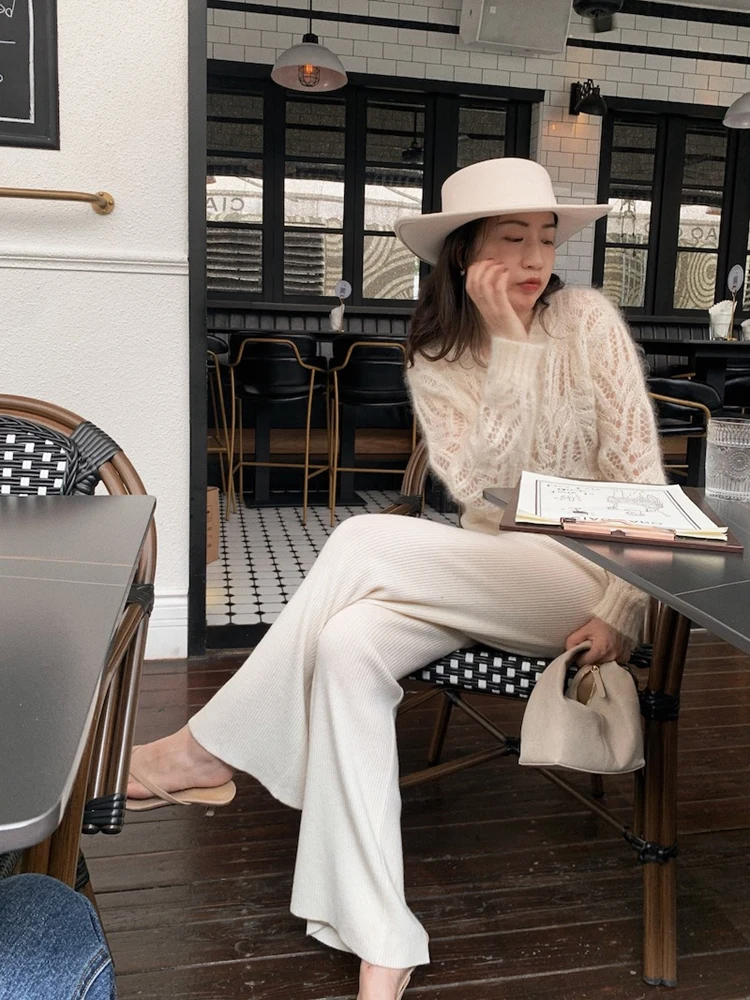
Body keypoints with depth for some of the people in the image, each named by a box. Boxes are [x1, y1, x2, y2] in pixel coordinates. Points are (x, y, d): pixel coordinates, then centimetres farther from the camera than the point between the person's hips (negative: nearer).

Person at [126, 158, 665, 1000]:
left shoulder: (585, 319, -3)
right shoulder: (433, 362, 6)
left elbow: (642, 475, -6)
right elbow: (476, 487, -10)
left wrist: (621, 612, -16)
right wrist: (506, 343, -15)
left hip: (581, 577, -4)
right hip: (480, 575, 4)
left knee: (366, 540, -27)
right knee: (347, 646, -28)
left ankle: (209, 747, -12)